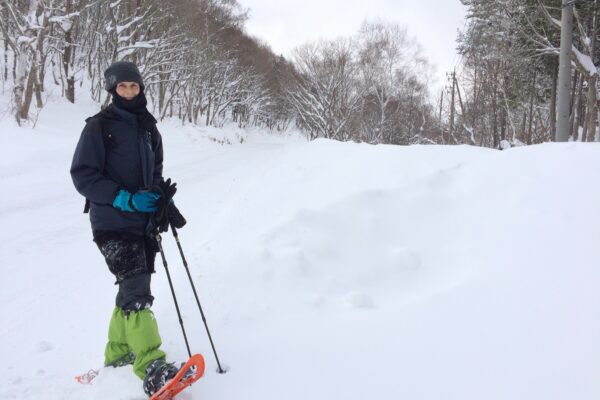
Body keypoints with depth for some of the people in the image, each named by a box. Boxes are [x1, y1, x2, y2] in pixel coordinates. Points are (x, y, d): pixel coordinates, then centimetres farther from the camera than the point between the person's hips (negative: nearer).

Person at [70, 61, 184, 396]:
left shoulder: (149, 130, 13)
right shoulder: (99, 127, -5)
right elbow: (83, 175, -9)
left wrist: (166, 203, 2)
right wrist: (126, 199, -19)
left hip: (144, 222, 6)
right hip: (113, 222, -6)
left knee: (133, 289, 12)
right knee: (136, 289, -17)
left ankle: (118, 353, 29)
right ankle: (151, 368, -20)